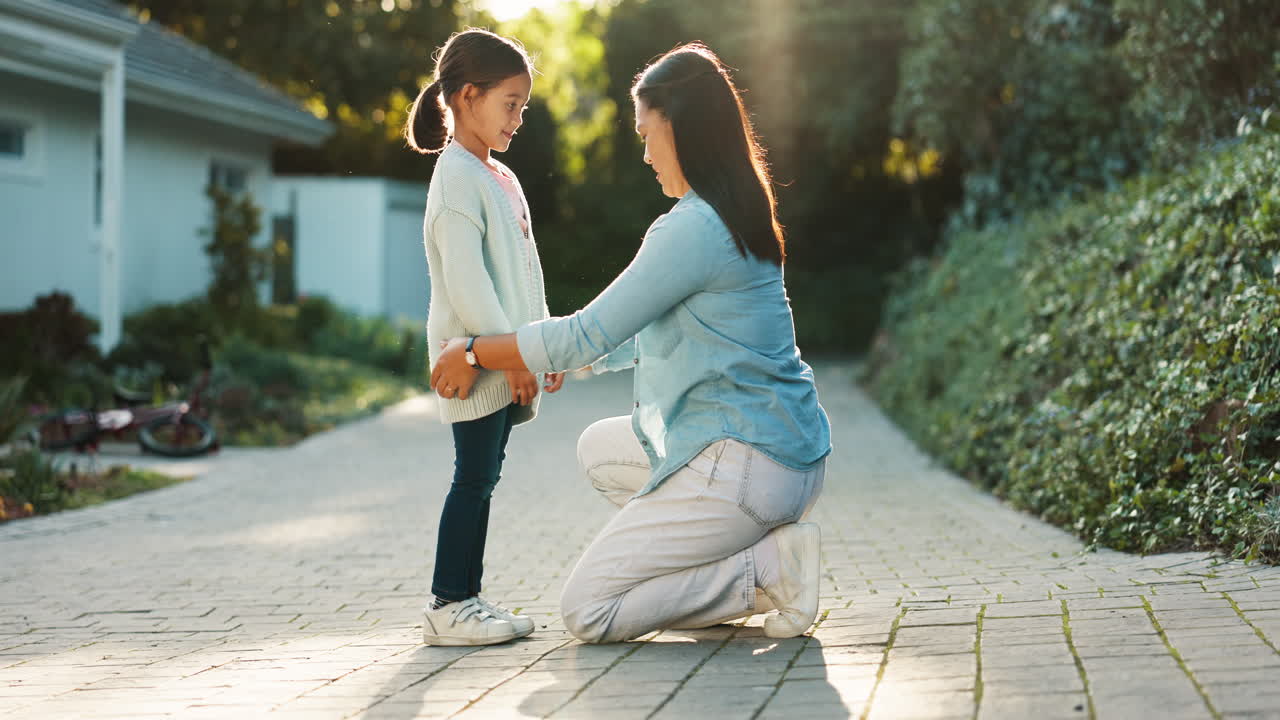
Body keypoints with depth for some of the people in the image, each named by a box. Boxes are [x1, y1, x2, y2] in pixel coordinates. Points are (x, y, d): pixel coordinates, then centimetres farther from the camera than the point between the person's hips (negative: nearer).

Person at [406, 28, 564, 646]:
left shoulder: (501, 179, 18)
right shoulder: (457, 178, -12)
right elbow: (465, 282, -20)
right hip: (475, 357, -9)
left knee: (482, 478, 10)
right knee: (474, 477, -8)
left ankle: (467, 599, 16)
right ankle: (447, 607, -3)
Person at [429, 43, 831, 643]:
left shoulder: (694, 228, -17)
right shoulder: (736, 219, 13)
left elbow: (587, 335, -13)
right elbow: (645, 335, 25)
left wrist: (470, 352, -2)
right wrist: (568, 361, 27)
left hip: (746, 468, -9)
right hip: (789, 457, 10)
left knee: (586, 611, -3)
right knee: (600, 447, 27)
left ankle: (768, 570, -10)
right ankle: (733, 555, 11)